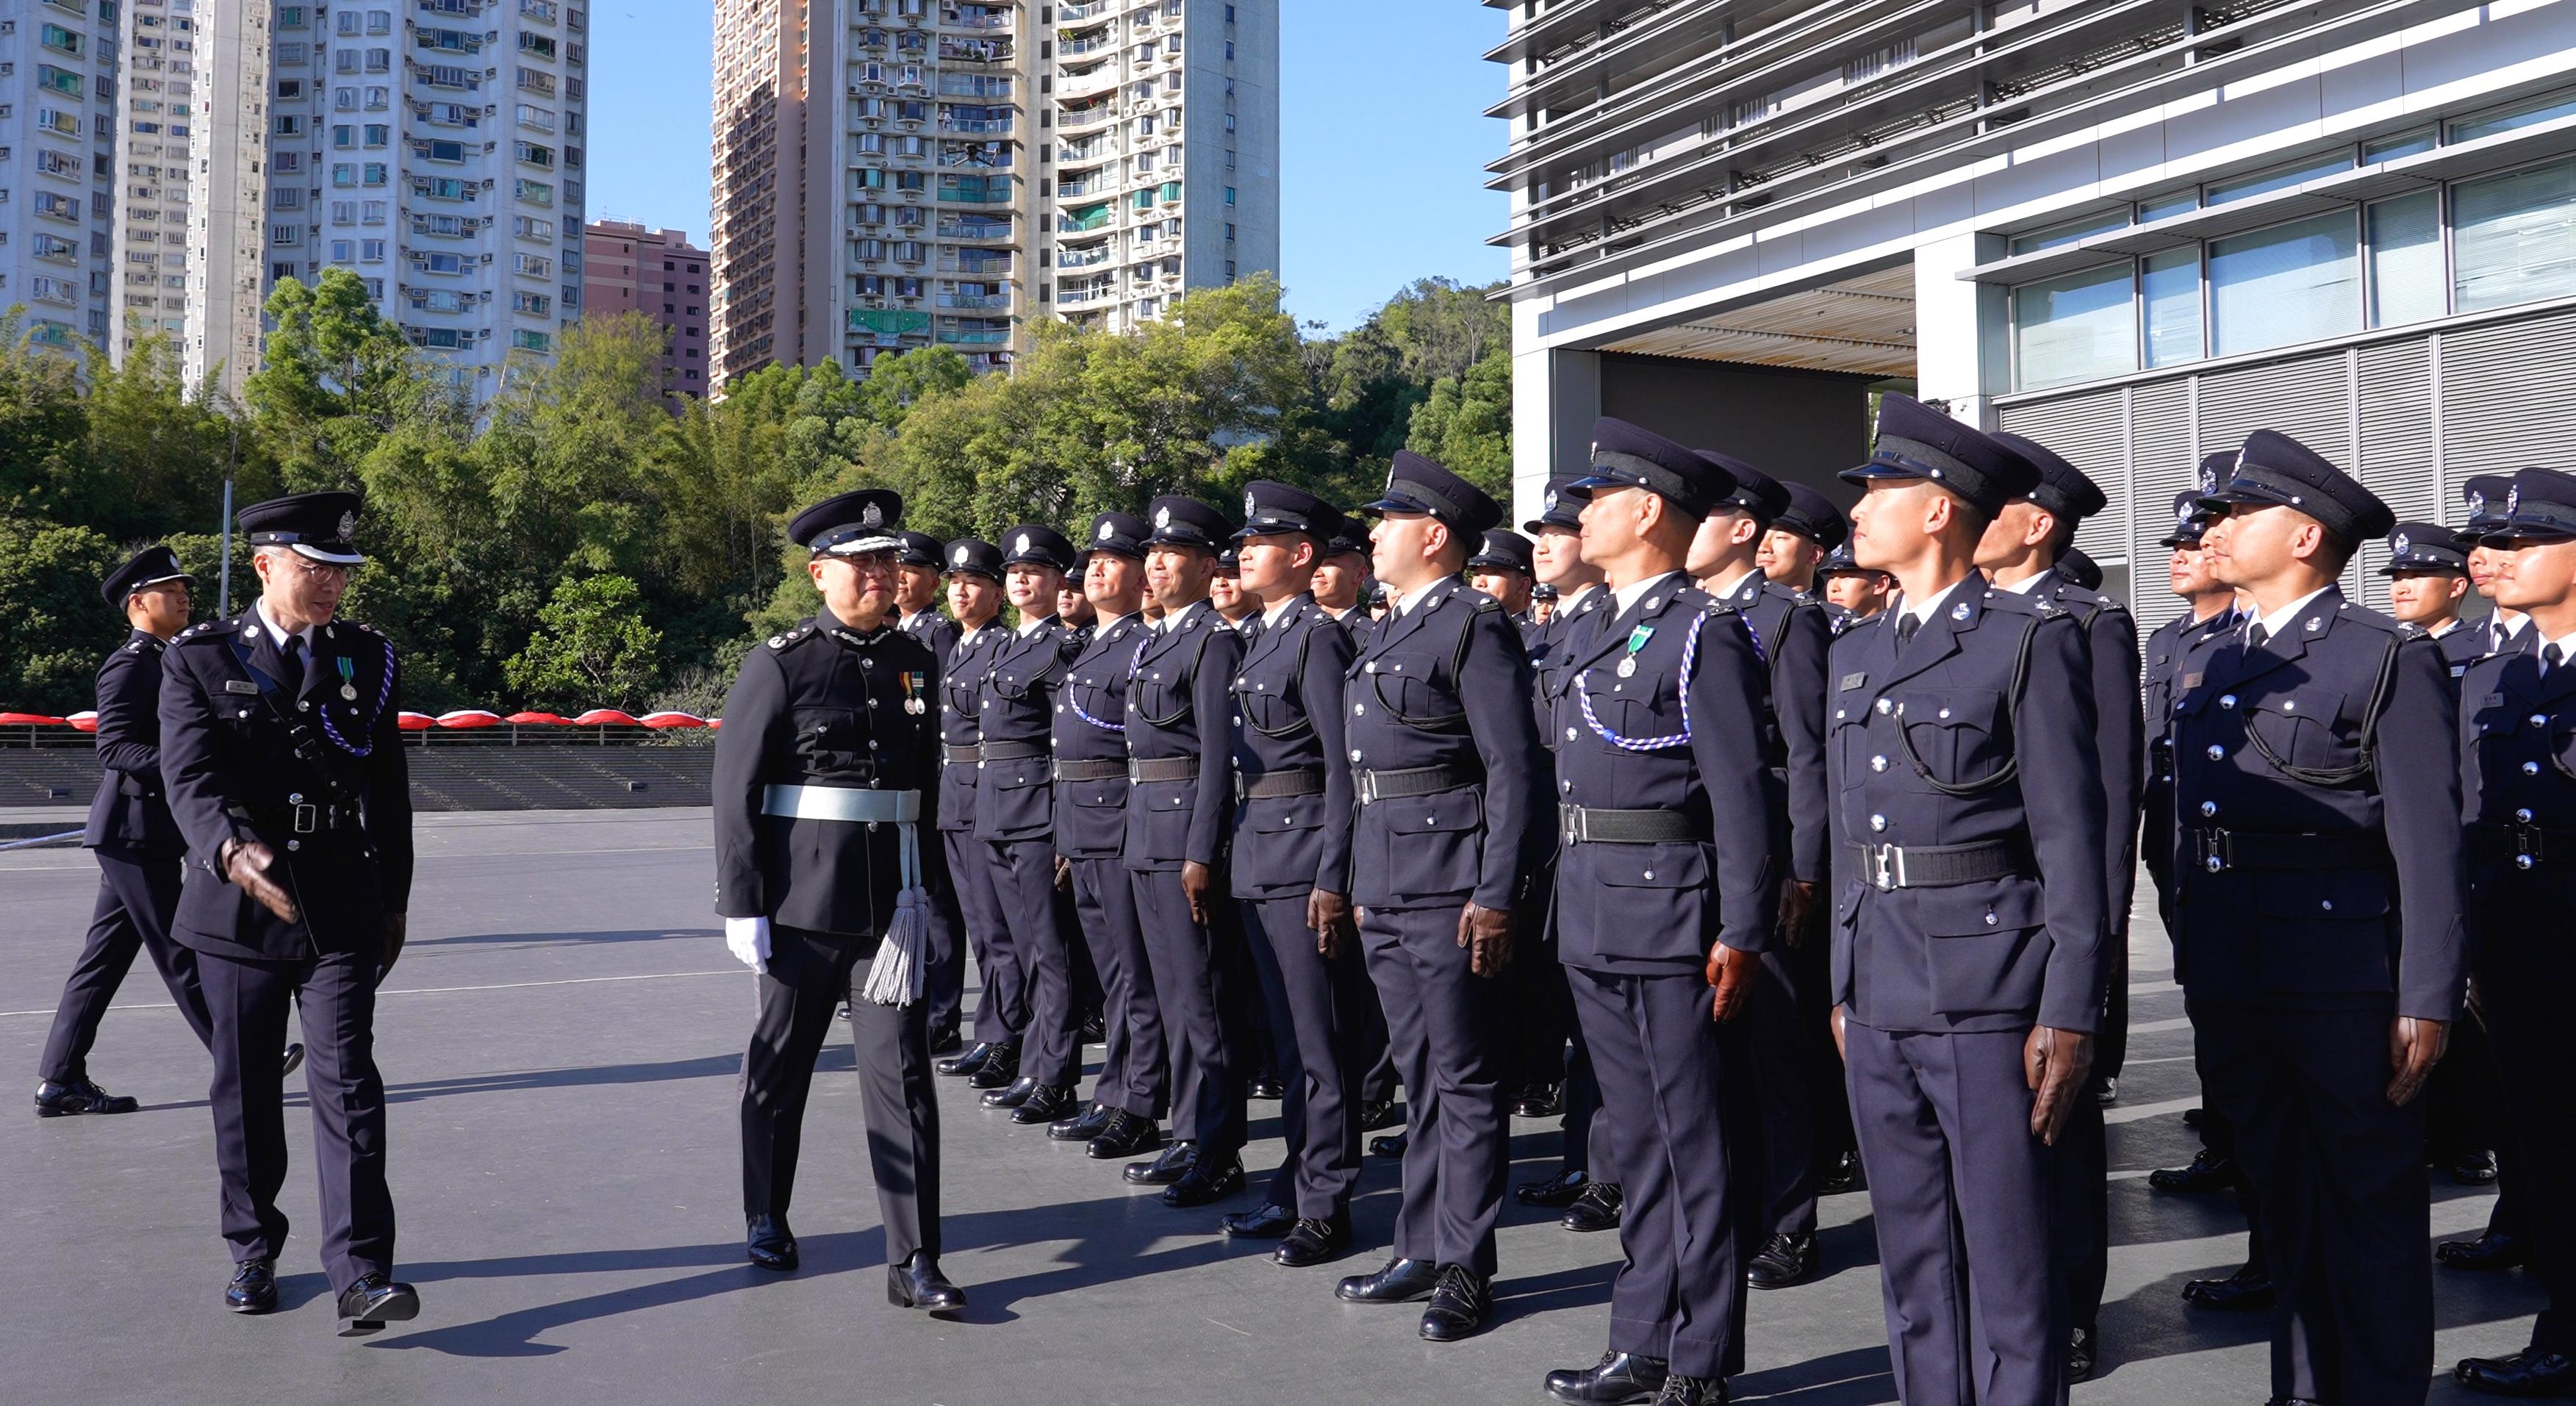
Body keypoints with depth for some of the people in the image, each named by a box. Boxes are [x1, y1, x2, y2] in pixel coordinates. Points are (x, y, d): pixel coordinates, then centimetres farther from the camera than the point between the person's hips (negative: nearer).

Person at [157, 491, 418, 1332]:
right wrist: (232, 850, -34)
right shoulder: (199, 661, 0)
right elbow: (189, 777, -14)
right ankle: (254, 1252, 28)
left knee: (347, 1083, -8)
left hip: (343, 911, 0)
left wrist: (394, 901, 13)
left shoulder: (368, 659, 7)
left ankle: (359, 1275, -11)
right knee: (246, 1093, 11)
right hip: (238, 909, 0)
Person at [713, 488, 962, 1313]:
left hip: (891, 897, 3)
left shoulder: (916, 660, 7)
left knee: (901, 1073, -1)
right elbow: (735, 790, -7)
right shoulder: (781, 664, -6)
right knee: (779, 1065, 14)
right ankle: (766, 1220, 35)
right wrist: (741, 905, -9)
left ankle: (913, 1262, 3)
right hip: (802, 898, -3)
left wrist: (919, 885, 9)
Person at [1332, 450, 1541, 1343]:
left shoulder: (1475, 628, -10)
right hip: (1386, 890, 9)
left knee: (1464, 1079, 1)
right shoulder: (1390, 633, 17)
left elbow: (1514, 769, -15)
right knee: (1420, 1078, 15)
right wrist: (1361, 886, 20)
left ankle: (1465, 1270, 10)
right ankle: (1422, 1251, 25)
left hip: (1449, 889, -9)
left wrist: (1495, 897, -19)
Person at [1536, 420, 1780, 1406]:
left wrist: (1743, 934, -19)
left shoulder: (1703, 633, -12)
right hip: (1595, 924, 9)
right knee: (1639, 1140, 16)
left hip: (1674, 919, -9)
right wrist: (1569, 901, 16)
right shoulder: (1594, 632, 16)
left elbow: (1745, 794, -16)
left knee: (1700, 1148, 3)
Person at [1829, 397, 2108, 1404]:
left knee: (2006, 1258, 1)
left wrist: (2069, 1014, -12)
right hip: (1880, 992, 7)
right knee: (1912, 1260, 14)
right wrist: (1844, 985, 15)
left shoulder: (2031, 640, -5)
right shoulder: (1854, 654, 15)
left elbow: (2070, 837, -8)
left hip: (1988, 993, -6)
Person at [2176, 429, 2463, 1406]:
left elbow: (2429, 845, -11)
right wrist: (2195, 976, 13)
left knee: (2369, 1208, 5)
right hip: (2231, 984, 7)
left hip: (2342, 985, -7)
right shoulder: (2216, 668, 13)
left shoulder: (2390, 659, -7)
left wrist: (2427, 1002, -14)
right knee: (2281, 1203, 16)